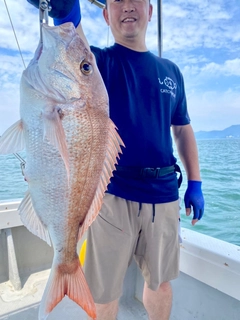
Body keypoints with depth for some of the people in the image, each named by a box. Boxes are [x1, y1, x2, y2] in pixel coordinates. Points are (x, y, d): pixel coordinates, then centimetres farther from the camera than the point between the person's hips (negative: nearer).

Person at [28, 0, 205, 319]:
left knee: (160, 280, 21)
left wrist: (195, 183, 8)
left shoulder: (170, 71, 12)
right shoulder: (99, 61, 1)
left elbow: (183, 129, 14)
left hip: (164, 195, 4)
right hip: (112, 194, -3)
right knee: (105, 292, 12)